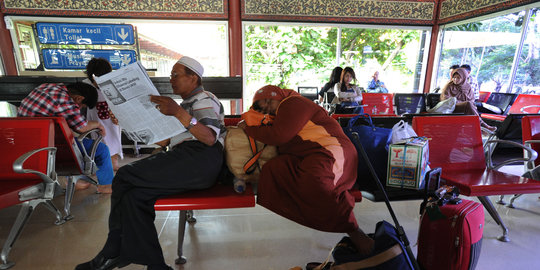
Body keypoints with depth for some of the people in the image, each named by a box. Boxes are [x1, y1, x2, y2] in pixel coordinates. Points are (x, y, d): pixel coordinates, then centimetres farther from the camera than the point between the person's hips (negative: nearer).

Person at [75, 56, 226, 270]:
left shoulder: (205, 100, 3)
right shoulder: (186, 103, 32)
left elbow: (210, 139, -16)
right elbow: (166, 138, 28)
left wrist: (179, 114, -26)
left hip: (200, 160, -8)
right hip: (183, 159, 9)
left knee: (124, 176, -12)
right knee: (133, 196, -13)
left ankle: (113, 251, 6)